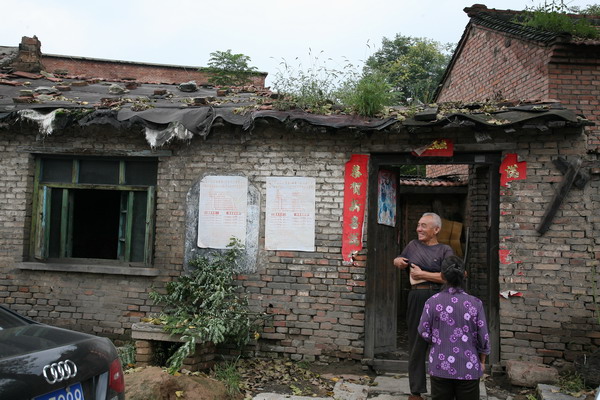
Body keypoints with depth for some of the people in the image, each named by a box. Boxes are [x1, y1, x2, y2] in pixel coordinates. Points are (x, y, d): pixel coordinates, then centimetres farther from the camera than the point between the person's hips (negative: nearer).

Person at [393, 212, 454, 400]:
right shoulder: (413, 245, 14)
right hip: (416, 298, 3)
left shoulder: (445, 250, 4)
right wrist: (397, 261, 7)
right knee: (416, 344, 8)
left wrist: (422, 274, -10)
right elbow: (400, 263, 30)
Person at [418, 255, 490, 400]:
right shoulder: (475, 303, -11)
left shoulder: (432, 302, -11)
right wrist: (482, 361, 12)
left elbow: (424, 332, -4)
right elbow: (483, 337, -4)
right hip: (468, 368, 0)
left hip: (440, 366, 0)